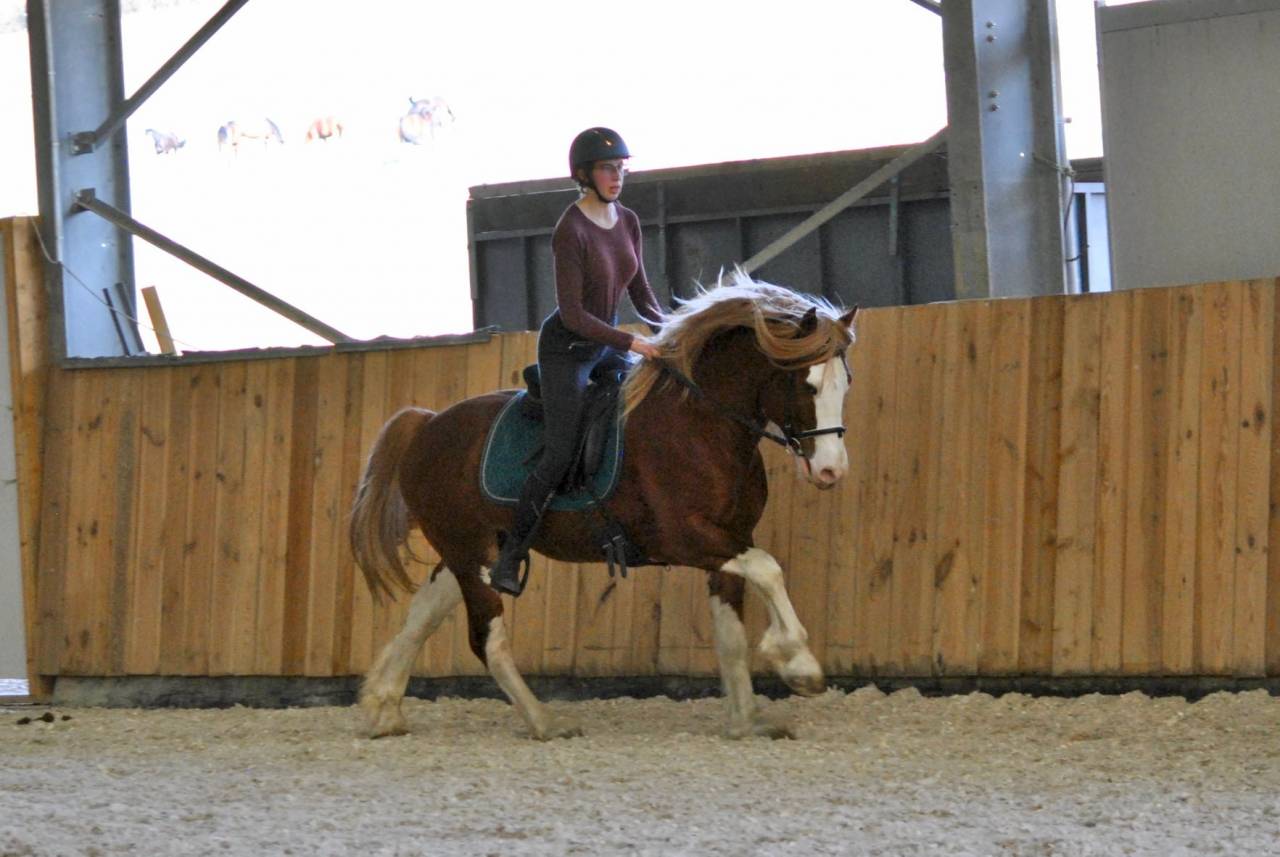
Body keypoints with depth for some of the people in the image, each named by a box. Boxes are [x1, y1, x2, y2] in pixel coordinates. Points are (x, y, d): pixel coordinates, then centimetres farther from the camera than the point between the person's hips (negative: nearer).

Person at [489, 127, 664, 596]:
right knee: (560, 457, -14)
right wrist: (633, 343, -27)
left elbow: (640, 294, 9)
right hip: (566, 347, -8)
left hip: (608, 344, 8)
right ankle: (509, 559, -6)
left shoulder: (628, 222, 1)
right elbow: (573, 315, -24)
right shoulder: (570, 231, -22)